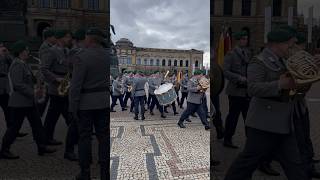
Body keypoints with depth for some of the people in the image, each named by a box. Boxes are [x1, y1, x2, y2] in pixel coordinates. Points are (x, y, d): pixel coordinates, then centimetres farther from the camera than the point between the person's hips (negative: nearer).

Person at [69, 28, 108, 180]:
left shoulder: (81, 57, -14)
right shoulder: (107, 55, 4)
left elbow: (75, 85, -16)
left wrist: (73, 107, -9)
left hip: (85, 102, -5)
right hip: (104, 100, 5)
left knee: (85, 137, 6)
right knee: (103, 135, 9)